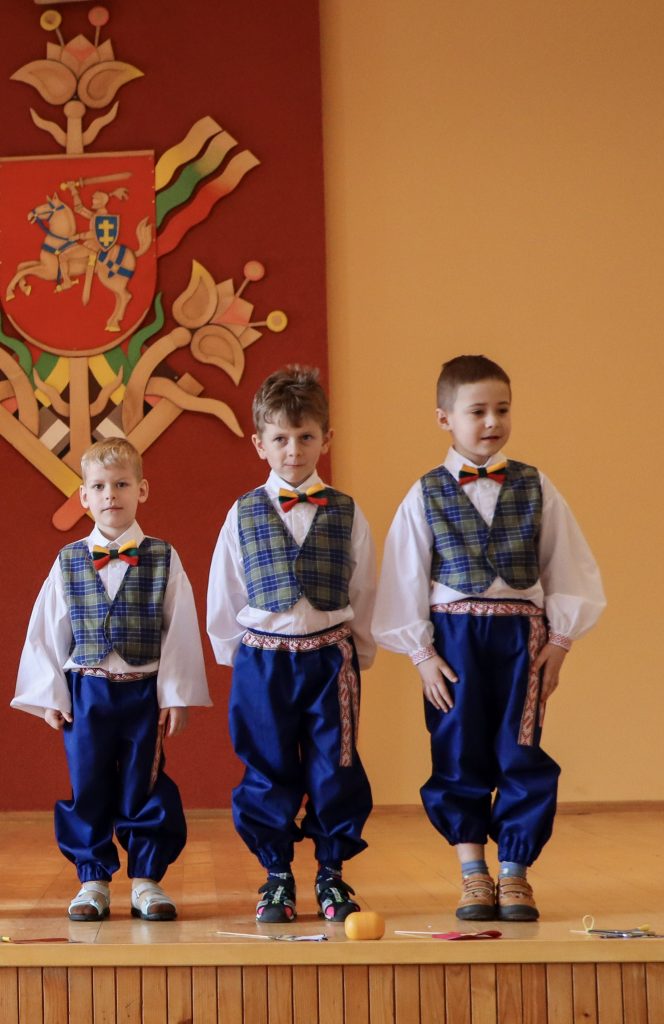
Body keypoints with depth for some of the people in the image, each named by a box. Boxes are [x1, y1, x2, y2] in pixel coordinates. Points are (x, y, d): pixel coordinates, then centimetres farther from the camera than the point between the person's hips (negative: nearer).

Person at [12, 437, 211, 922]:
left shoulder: (163, 559, -1)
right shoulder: (68, 562, 3)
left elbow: (181, 630, -2)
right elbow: (46, 631, 6)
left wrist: (177, 696, -5)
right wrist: (51, 695, 1)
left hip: (146, 693, -1)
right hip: (85, 694, 1)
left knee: (145, 787, 4)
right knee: (88, 788, 5)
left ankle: (147, 879, 14)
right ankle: (93, 880, 15)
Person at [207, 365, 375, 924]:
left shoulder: (346, 514, 2)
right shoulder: (244, 514, 2)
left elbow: (364, 593, 6)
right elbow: (222, 595, 8)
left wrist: (357, 654, 6)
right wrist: (234, 652, 7)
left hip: (330, 656, 0)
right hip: (262, 660, 0)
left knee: (334, 770, 3)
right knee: (267, 773, 4)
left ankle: (331, 873, 16)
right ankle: (277, 876, 16)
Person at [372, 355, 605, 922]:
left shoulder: (535, 488, 4)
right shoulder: (425, 496, 1)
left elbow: (566, 569, 6)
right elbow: (405, 580, 2)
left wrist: (558, 643, 0)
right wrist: (422, 653, -3)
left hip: (521, 632, 0)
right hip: (453, 635, 0)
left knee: (521, 753, 0)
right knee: (459, 755, 3)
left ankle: (514, 873, 10)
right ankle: (473, 874, 13)